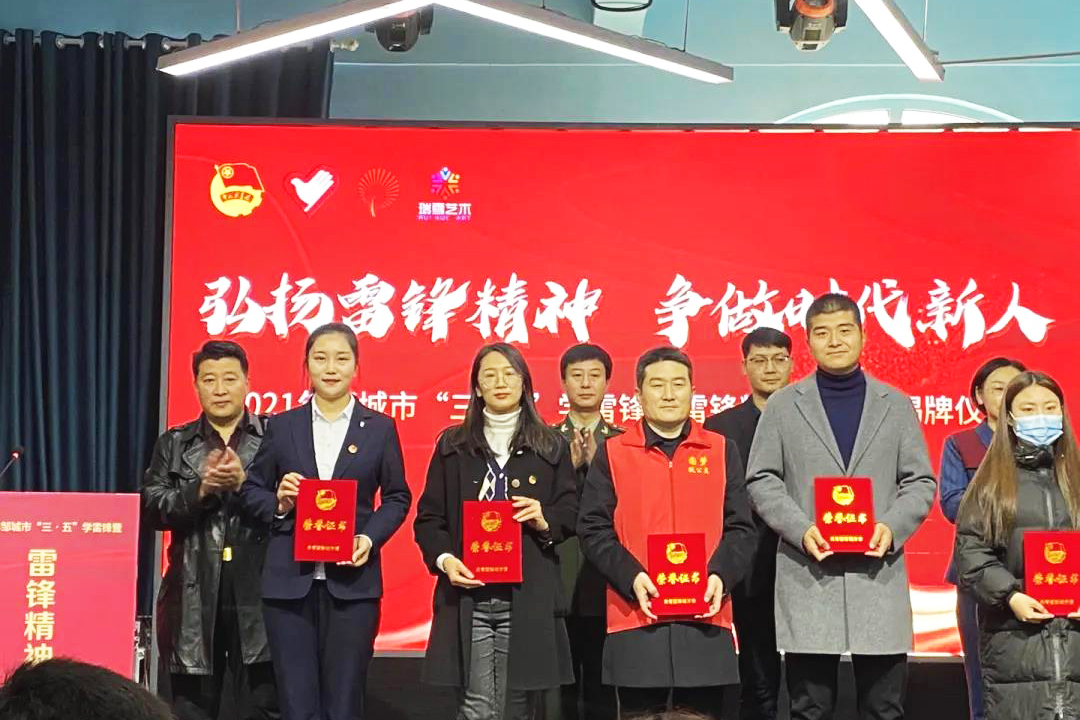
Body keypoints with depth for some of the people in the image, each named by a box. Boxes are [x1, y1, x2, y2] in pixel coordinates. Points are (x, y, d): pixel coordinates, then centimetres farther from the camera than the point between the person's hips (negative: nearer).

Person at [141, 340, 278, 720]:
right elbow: (151, 508, 1)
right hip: (193, 599, 2)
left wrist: (244, 483, -17)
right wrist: (200, 488, -13)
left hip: (257, 595, -2)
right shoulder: (173, 445, 12)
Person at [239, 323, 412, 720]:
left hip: (352, 581, 0)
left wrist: (370, 538, -8)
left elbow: (397, 497, 8)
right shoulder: (282, 426, 8)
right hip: (289, 581, 1)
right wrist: (279, 502, -10)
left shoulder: (380, 428, 7)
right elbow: (251, 489, 11)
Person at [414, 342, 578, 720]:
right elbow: (428, 517, 8)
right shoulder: (452, 445, 9)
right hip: (468, 596, 0)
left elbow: (571, 515, 10)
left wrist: (544, 521, -11)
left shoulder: (551, 446, 9)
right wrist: (443, 558, -10)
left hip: (527, 598, 0)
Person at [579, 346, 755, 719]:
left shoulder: (721, 451, 11)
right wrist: (631, 577, -13)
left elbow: (741, 528, 8)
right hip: (635, 619, -1)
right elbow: (594, 530, 2)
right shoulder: (612, 454, 7)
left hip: (706, 618, 1)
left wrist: (721, 576, -10)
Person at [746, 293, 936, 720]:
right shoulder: (783, 405, 9)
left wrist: (892, 528, -10)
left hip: (879, 570, 1)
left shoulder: (895, 404, 12)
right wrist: (801, 530, -11)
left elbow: (920, 482, 9)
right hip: (807, 576, -1)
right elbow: (762, 480, 4)